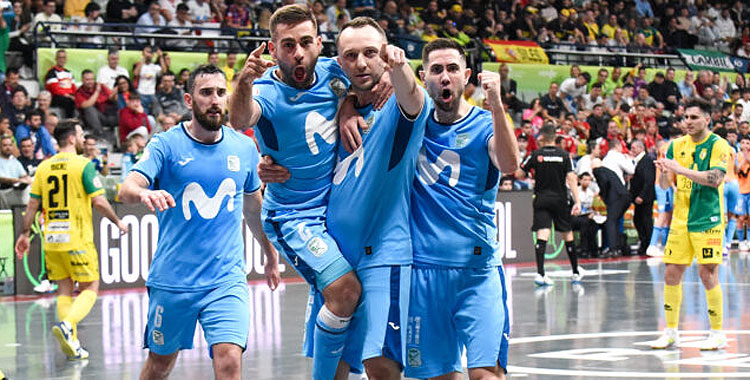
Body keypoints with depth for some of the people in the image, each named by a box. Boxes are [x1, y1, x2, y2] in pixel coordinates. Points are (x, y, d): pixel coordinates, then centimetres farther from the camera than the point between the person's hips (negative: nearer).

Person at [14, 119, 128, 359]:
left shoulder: (43, 167, 7)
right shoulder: (83, 165, -8)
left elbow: (32, 205, 8)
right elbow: (99, 202, -12)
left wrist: (24, 234, 16)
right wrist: (118, 222, 3)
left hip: (51, 240, 5)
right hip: (77, 238, -5)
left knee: (64, 290, 12)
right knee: (89, 289, 3)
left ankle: (72, 343, 6)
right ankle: (67, 325, -21)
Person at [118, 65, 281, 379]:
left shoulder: (244, 147, 5)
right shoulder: (166, 146, -5)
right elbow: (126, 189, -20)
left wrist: (271, 255, 31)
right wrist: (144, 193, -44)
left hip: (227, 279, 1)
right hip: (172, 279, -1)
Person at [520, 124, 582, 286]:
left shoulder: (536, 155, -4)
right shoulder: (564, 155, -1)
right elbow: (571, 178, -9)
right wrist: (577, 201, -11)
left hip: (541, 199, -1)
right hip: (560, 198, 1)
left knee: (542, 235, -9)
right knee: (568, 234, 14)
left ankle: (540, 273, -24)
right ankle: (576, 273, 25)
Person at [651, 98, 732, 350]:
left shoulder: (718, 145, -6)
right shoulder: (677, 145, 9)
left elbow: (715, 179, -19)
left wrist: (681, 169, -24)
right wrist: (664, 171, -10)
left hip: (708, 220, -5)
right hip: (680, 220, 5)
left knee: (707, 273, -8)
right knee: (671, 273, 3)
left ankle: (717, 334, 3)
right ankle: (671, 332, 14)